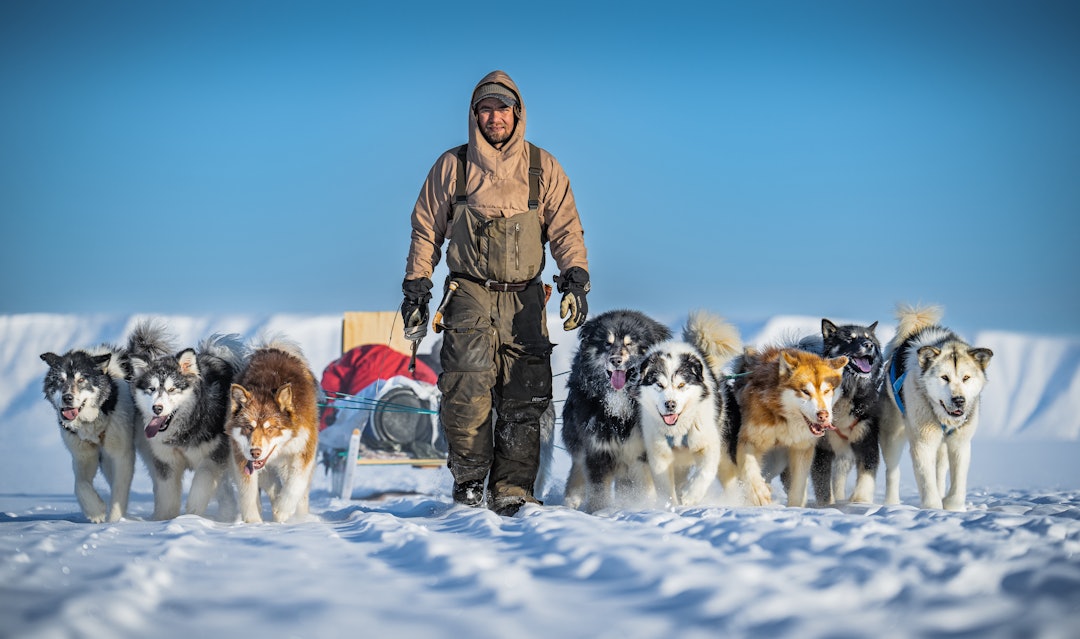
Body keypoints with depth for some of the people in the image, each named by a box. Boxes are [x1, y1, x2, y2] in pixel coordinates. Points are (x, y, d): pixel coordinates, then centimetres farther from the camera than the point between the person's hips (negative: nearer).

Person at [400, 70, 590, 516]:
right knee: (467, 393, -15)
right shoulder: (452, 166, 8)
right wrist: (416, 287, 8)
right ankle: (468, 480, 0)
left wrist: (575, 278, -9)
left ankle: (511, 492, 0)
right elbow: (426, 229, 14)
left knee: (523, 400, -5)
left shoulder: (543, 168, 9)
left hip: (525, 299, 1)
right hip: (469, 295, -1)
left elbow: (566, 229, 7)